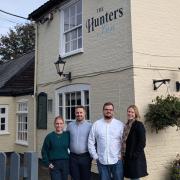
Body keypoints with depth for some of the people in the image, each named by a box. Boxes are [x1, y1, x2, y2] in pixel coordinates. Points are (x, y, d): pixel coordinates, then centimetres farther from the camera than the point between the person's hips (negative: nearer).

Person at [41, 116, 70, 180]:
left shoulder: (67, 135, 3)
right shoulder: (50, 136, -1)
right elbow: (44, 151, 2)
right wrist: (47, 163, -4)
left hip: (65, 164, 2)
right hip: (54, 165, -2)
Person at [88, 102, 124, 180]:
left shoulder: (120, 124, 1)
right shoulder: (96, 125, 2)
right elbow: (91, 142, 3)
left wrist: (121, 155, -5)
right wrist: (95, 156, -1)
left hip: (117, 160, 0)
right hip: (102, 161, 1)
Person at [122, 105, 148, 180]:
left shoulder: (139, 125, -11)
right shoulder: (127, 125, 12)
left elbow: (142, 142, -16)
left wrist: (134, 155, -18)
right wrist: (124, 154, 8)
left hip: (136, 158, -7)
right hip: (128, 157, 7)